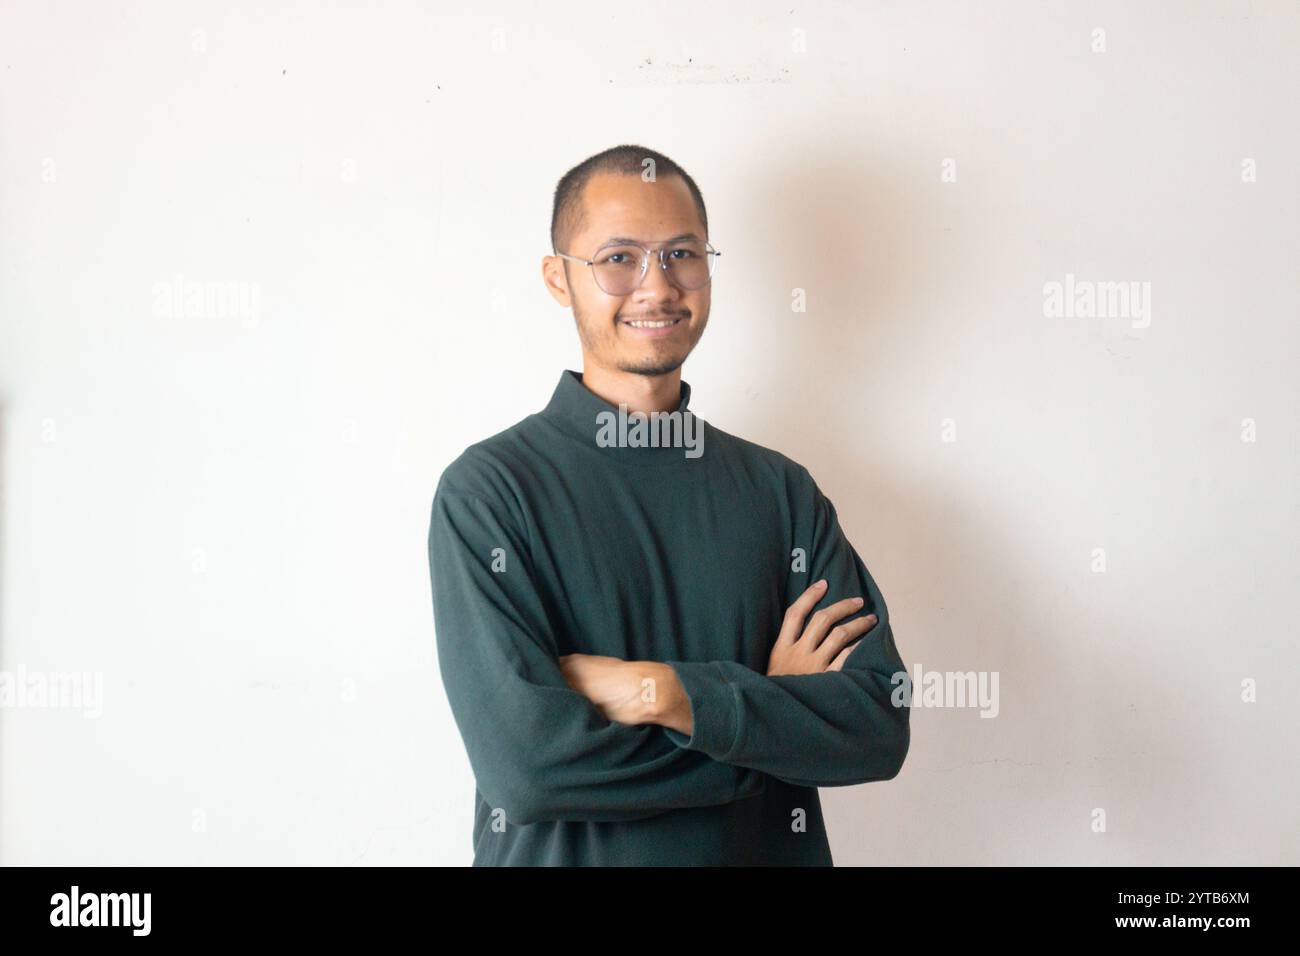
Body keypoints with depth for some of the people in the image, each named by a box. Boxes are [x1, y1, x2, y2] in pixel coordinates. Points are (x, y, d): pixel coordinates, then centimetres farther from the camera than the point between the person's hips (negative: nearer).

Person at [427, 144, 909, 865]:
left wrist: (661, 691, -22)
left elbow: (881, 728, -11)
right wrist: (769, 704, -16)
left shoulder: (781, 490, -2)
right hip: (563, 854, -2)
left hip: (771, 849, 3)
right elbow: (522, 762, -23)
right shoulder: (488, 490, -13)